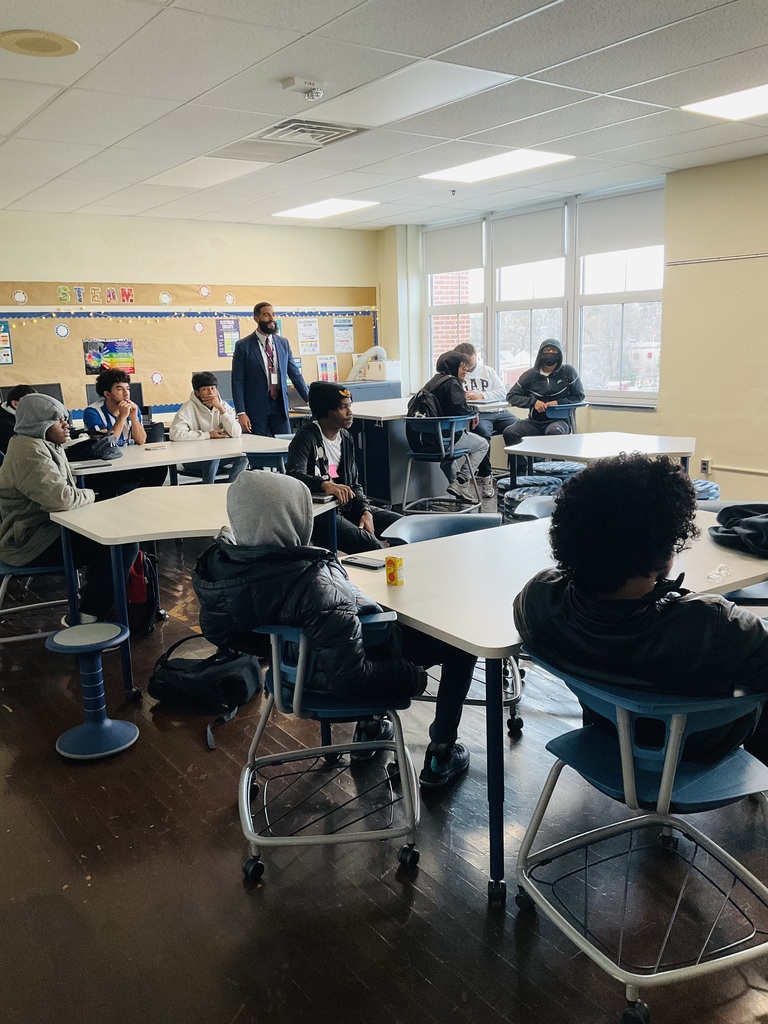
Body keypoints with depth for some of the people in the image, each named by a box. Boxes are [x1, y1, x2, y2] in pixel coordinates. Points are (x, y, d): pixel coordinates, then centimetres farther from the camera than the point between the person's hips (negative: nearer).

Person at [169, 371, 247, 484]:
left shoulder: (224, 406, 1)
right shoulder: (189, 408, -11)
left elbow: (236, 433, -12)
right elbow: (175, 434, -26)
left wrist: (221, 408, -19)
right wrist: (208, 434, -18)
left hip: (219, 455, 4)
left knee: (242, 457, -20)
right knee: (213, 458, -33)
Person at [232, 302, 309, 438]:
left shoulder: (283, 343, 9)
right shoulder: (243, 346, -3)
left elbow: (295, 374, 13)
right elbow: (237, 381, -5)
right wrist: (241, 413, -12)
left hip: (280, 406, 4)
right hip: (256, 408, -3)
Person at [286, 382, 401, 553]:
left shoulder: (345, 438, 12)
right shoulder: (306, 438, -11)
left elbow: (353, 483, 14)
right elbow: (294, 475, -28)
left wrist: (365, 511, -4)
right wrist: (325, 485, -46)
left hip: (346, 507, 8)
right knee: (364, 540, -30)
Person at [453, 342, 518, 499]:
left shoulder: (488, 371, 21)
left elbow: (503, 393, 9)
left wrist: (482, 395, -6)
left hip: (498, 411, 3)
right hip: (478, 414, -3)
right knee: (482, 432, -37)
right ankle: (485, 476, -23)